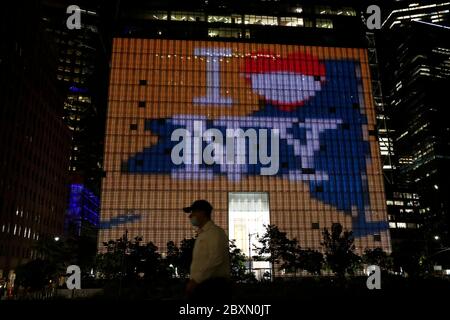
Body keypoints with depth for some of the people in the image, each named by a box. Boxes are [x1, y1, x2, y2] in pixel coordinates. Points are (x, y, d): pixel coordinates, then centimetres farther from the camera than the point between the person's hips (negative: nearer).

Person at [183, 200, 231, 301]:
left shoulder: (215, 232, -7)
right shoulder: (202, 234, 21)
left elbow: (215, 260, -18)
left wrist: (195, 280, -17)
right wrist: (193, 281, 11)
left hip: (213, 286, -9)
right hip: (202, 286, 9)